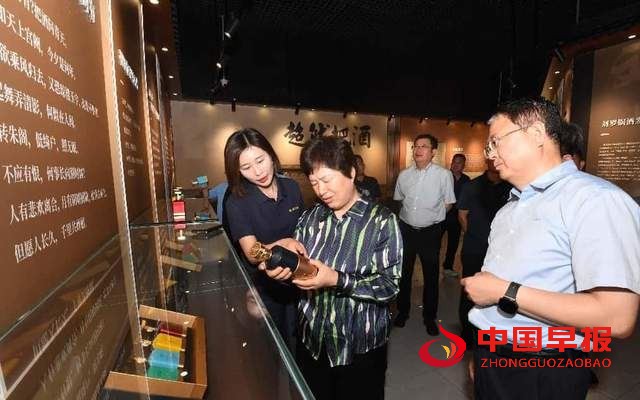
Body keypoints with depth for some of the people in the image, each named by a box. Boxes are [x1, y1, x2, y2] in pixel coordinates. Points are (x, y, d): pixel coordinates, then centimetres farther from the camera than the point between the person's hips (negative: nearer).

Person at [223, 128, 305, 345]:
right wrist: (282, 244, -41)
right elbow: (252, 254, -23)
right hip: (264, 290, -3)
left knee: (297, 344, 24)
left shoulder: (291, 187, -6)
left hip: (297, 284, 4)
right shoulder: (236, 202, -17)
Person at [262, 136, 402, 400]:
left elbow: (389, 286, -18)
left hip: (360, 347, -3)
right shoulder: (310, 217, 0)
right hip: (311, 341, 4)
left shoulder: (382, 220, -13)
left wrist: (337, 280, -28)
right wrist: (283, 270, -20)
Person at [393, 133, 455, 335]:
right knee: (404, 272, 15)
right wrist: (412, 215, 10)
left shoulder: (444, 175, -12)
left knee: (431, 275, 11)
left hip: (430, 231, -3)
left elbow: (448, 204, -2)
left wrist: (431, 217, 2)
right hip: (406, 229, 3)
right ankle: (403, 311, 36)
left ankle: (429, 317, 32)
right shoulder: (404, 175, 0)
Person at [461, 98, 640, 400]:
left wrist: (505, 293, -22)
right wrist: (482, 352, 12)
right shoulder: (513, 205, 8)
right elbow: (500, 279, 10)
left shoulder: (596, 199, -18)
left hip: (541, 374, -6)